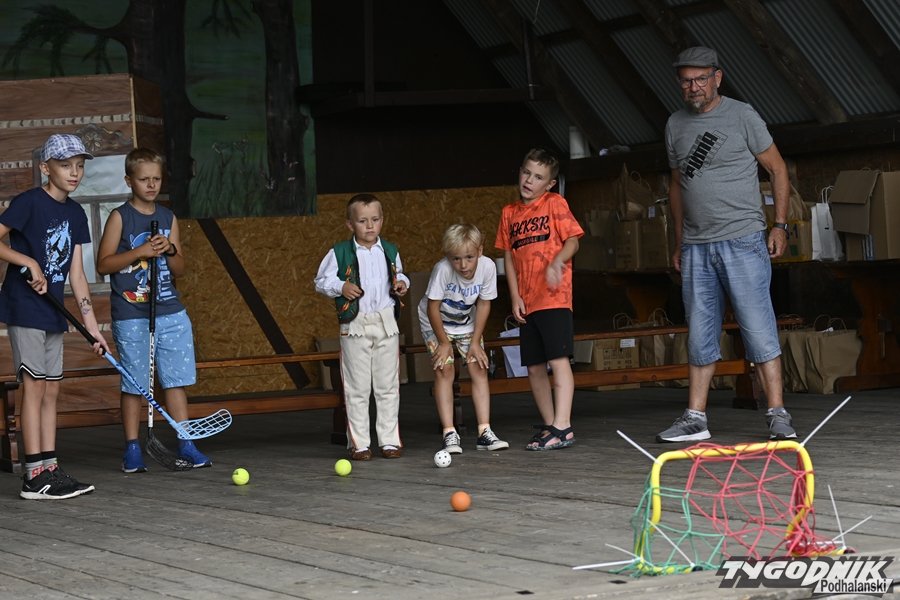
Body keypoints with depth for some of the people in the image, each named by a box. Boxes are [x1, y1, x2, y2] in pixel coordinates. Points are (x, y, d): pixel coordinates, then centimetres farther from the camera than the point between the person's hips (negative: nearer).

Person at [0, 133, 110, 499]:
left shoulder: (75, 214, 10)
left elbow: (76, 273, 11)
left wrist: (91, 324, 6)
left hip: (53, 312, 8)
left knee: (51, 389, 8)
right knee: (34, 385, -8)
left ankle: (50, 469, 13)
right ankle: (35, 475, -7)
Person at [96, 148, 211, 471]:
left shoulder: (168, 217, 12)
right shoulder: (120, 217, -1)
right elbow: (103, 263, -6)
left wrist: (169, 250, -6)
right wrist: (140, 251, -16)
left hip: (171, 312, 4)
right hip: (131, 316, -4)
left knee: (177, 379, 4)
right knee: (133, 384, 1)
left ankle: (186, 445, 8)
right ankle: (132, 449, 8)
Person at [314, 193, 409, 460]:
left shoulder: (390, 251, 7)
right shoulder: (339, 253, -3)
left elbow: (398, 274, 22)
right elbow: (321, 281, 1)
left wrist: (402, 283, 1)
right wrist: (341, 287, -16)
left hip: (386, 323, 3)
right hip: (355, 325, -3)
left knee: (388, 386, 6)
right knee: (357, 388, 1)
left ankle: (390, 439, 13)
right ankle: (358, 443, 6)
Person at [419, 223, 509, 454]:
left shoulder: (487, 267, -25)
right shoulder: (443, 269, -35)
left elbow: (484, 305, -11)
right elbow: (433, 308, -24)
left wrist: (475, 342, -10)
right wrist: (444, 342, -17)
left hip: (467, 323, 3)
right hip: (436, 323, -3)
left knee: (479, 368, -6)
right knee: (444, 370, -13)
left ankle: (484, 432, -4)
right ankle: (449, 433, -12)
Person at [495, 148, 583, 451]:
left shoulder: (555, 203, 1)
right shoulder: (510, 213, 15)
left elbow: (572, 241, -5)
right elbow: (508, 256, 14)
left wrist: (556, 262, -25)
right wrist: (515, 296, 4)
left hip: (554, 297, -6)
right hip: (526, 301, 6)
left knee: (558, 359, -13)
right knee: (534, 367, 7)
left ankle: (562, 427, -17)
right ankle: (549, 425, 16)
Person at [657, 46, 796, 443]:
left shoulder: (741, 116, -1)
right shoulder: (676, 125, 14)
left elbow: (777, 169, 3)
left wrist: (779, 225, -5)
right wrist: (679, 242, 19)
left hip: (743, 242, -5)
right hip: (696, 247, 5)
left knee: (759, 328, -7)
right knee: (699, 337, 6)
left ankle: (777, 415, -4)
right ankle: (695, 418, 10)